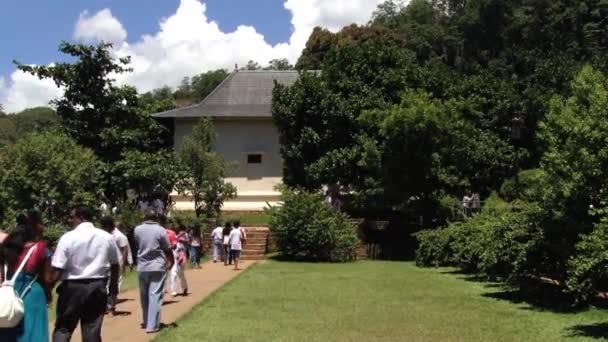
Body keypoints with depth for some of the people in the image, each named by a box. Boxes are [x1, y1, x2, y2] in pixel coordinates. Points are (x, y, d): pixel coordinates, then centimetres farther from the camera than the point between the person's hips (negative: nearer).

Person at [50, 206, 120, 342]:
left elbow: (57, 269, -13)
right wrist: (114, 285, 26)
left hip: (72, 287, -3)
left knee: (62, 328, 8)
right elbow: (114, 264, 12)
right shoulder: (107, 237, 4)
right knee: (93, 330, 8)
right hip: (98, 287, 3)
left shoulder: (68, 237, -9)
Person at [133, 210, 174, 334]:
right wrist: (171, 261, 16)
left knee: (144, 296, 16)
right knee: (155, 296, -3)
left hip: (142, 267, 4)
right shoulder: (161, 230, -7)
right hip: (158, 267, -3)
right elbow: (168, 249, 0)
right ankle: (152, 325, -6)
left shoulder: (137, 229, 2)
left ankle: (146, 322, 26)